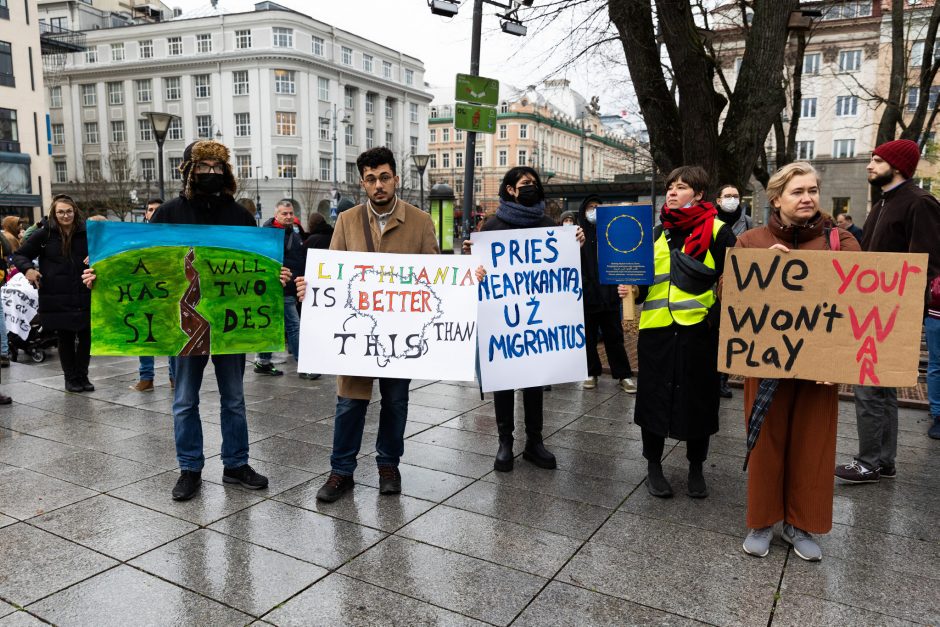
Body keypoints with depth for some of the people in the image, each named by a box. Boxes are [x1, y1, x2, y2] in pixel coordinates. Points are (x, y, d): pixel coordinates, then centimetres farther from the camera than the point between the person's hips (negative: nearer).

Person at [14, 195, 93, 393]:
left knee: (86, 337, 6)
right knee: (65, 339, 8)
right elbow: (19, 254, 7)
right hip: (57, 298, -1)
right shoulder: (44, 234, -1)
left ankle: (82, 376, 23)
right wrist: (27, 269, -13)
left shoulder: (86, 233, 2)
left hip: (84, 297, 1)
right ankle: (71, 378, 21)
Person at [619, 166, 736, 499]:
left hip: (698, 330, -3)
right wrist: (632, 289, -2)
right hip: (656, 328, 4)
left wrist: (717, 315, -13)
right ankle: (653, 465, 26)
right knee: (653, 396, 8)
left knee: (697, 398, 8)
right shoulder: (658, 234, 12)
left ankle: (696, 468, 28)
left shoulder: (717, 231, -2)